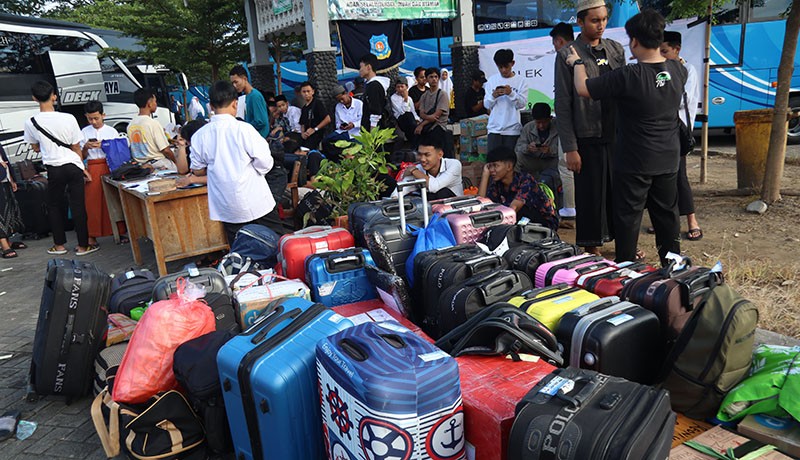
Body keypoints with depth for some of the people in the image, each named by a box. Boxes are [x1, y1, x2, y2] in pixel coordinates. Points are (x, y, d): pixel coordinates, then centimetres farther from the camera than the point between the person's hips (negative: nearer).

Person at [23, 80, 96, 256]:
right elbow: (76, 148, -3)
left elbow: (35, 148, 9)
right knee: (78, 206, 3)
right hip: (73, 167, -1)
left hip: (54, 169, 1)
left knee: (54, 206, 17)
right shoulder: (68, 118, -11)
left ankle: (59, 245, 23)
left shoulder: (31, 123, -6)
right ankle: (83, 246, 8)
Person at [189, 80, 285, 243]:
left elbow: (197, 170, 7)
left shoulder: (199, 136, -1)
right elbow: (265, 163, -13)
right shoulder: (243, 129, -12)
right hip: (256, 203, -3)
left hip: (227, 209, 4)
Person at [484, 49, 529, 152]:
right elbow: (486, 104, 8)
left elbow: (522, 104, -4)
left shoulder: (520, 80, 2)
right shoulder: (492, 80, 9)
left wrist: (511, 93, -18)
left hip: (512, 129, -1)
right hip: (494, 128, 2)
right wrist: (493, 96, -11)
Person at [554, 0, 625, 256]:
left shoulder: (616, 50, 9)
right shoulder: (567, 55, -6)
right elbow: (562, 105, -8)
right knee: (591, 197, 3)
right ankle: (592, 251, 18)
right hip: (588, 139, -4)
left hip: (617, 135, 5)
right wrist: (570, 148, -12)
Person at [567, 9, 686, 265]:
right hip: (668, 160, 6)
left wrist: (577, 63, 3)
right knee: (667, 213, 16)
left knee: (628, 217, 5)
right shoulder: (678, 70, -1)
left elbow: (583, 89, -15)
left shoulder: (628, 76, -22)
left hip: (634, 163, -6)